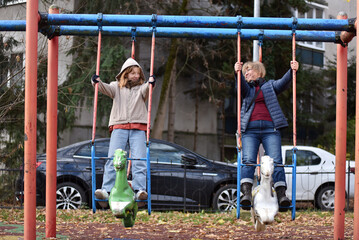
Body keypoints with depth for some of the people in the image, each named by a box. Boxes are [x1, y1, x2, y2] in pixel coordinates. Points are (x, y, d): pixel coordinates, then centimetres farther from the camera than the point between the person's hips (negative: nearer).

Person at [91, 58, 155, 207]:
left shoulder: (141, 88, 15)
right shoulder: (117, 87, 17)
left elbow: (146, 90, -7)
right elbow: (106, 89, -1)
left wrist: (150, 84, -31)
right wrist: (97, 82, -23)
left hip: (138, 129, 0)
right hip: (119, 127, 0)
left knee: (139, 160, -12)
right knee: (113, 159, -10)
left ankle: (140, 190, -19)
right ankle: (106, 190, -16)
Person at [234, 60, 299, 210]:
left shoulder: (270, 85, 22)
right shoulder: (247, 88, 24)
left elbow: (283, 83, 3)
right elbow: (241, 85, 1)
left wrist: (292, 71, -15)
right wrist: (238, 72, -20)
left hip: (270, 129, -1)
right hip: (250, 130, 1)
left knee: (276, 161, -13)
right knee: (248, 161, -16)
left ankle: (281, 195, -20)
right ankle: (246, 194, -27)